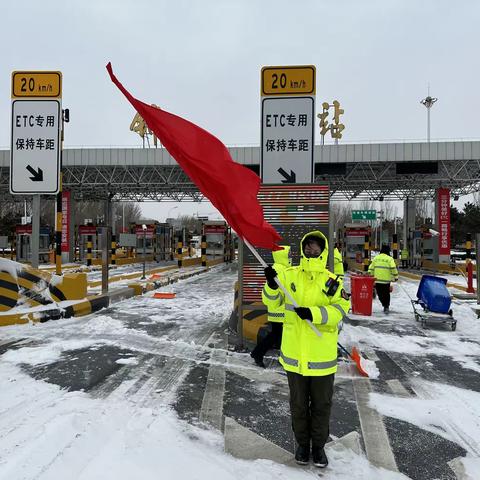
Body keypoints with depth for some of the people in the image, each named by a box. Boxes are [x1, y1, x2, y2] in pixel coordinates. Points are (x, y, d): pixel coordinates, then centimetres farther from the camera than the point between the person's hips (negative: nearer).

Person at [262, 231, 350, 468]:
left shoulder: (332, 281, -3)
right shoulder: (289, 275, -1)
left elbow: (340, 309, -11)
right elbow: (272, 302, -1)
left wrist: (314, 313, -26)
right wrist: (271, 284, -21)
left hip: (322, 355, 0)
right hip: (295, 353, 1)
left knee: (321, 404, 15)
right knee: (298, 403, 16)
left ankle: (318, 445, 35)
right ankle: (302, 443, 37)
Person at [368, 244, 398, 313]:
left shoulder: (376, 258, 9)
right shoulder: (389, 259, -3)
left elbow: (371, 268, 10)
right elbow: (393, 268, -10)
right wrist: (395, 276, -2)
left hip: (377, 280, 2)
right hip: (386, 280, -2)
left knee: (380, 294, 11)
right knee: (386, 294, 10)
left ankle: (385, 305, 9)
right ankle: (386, 306, 6)